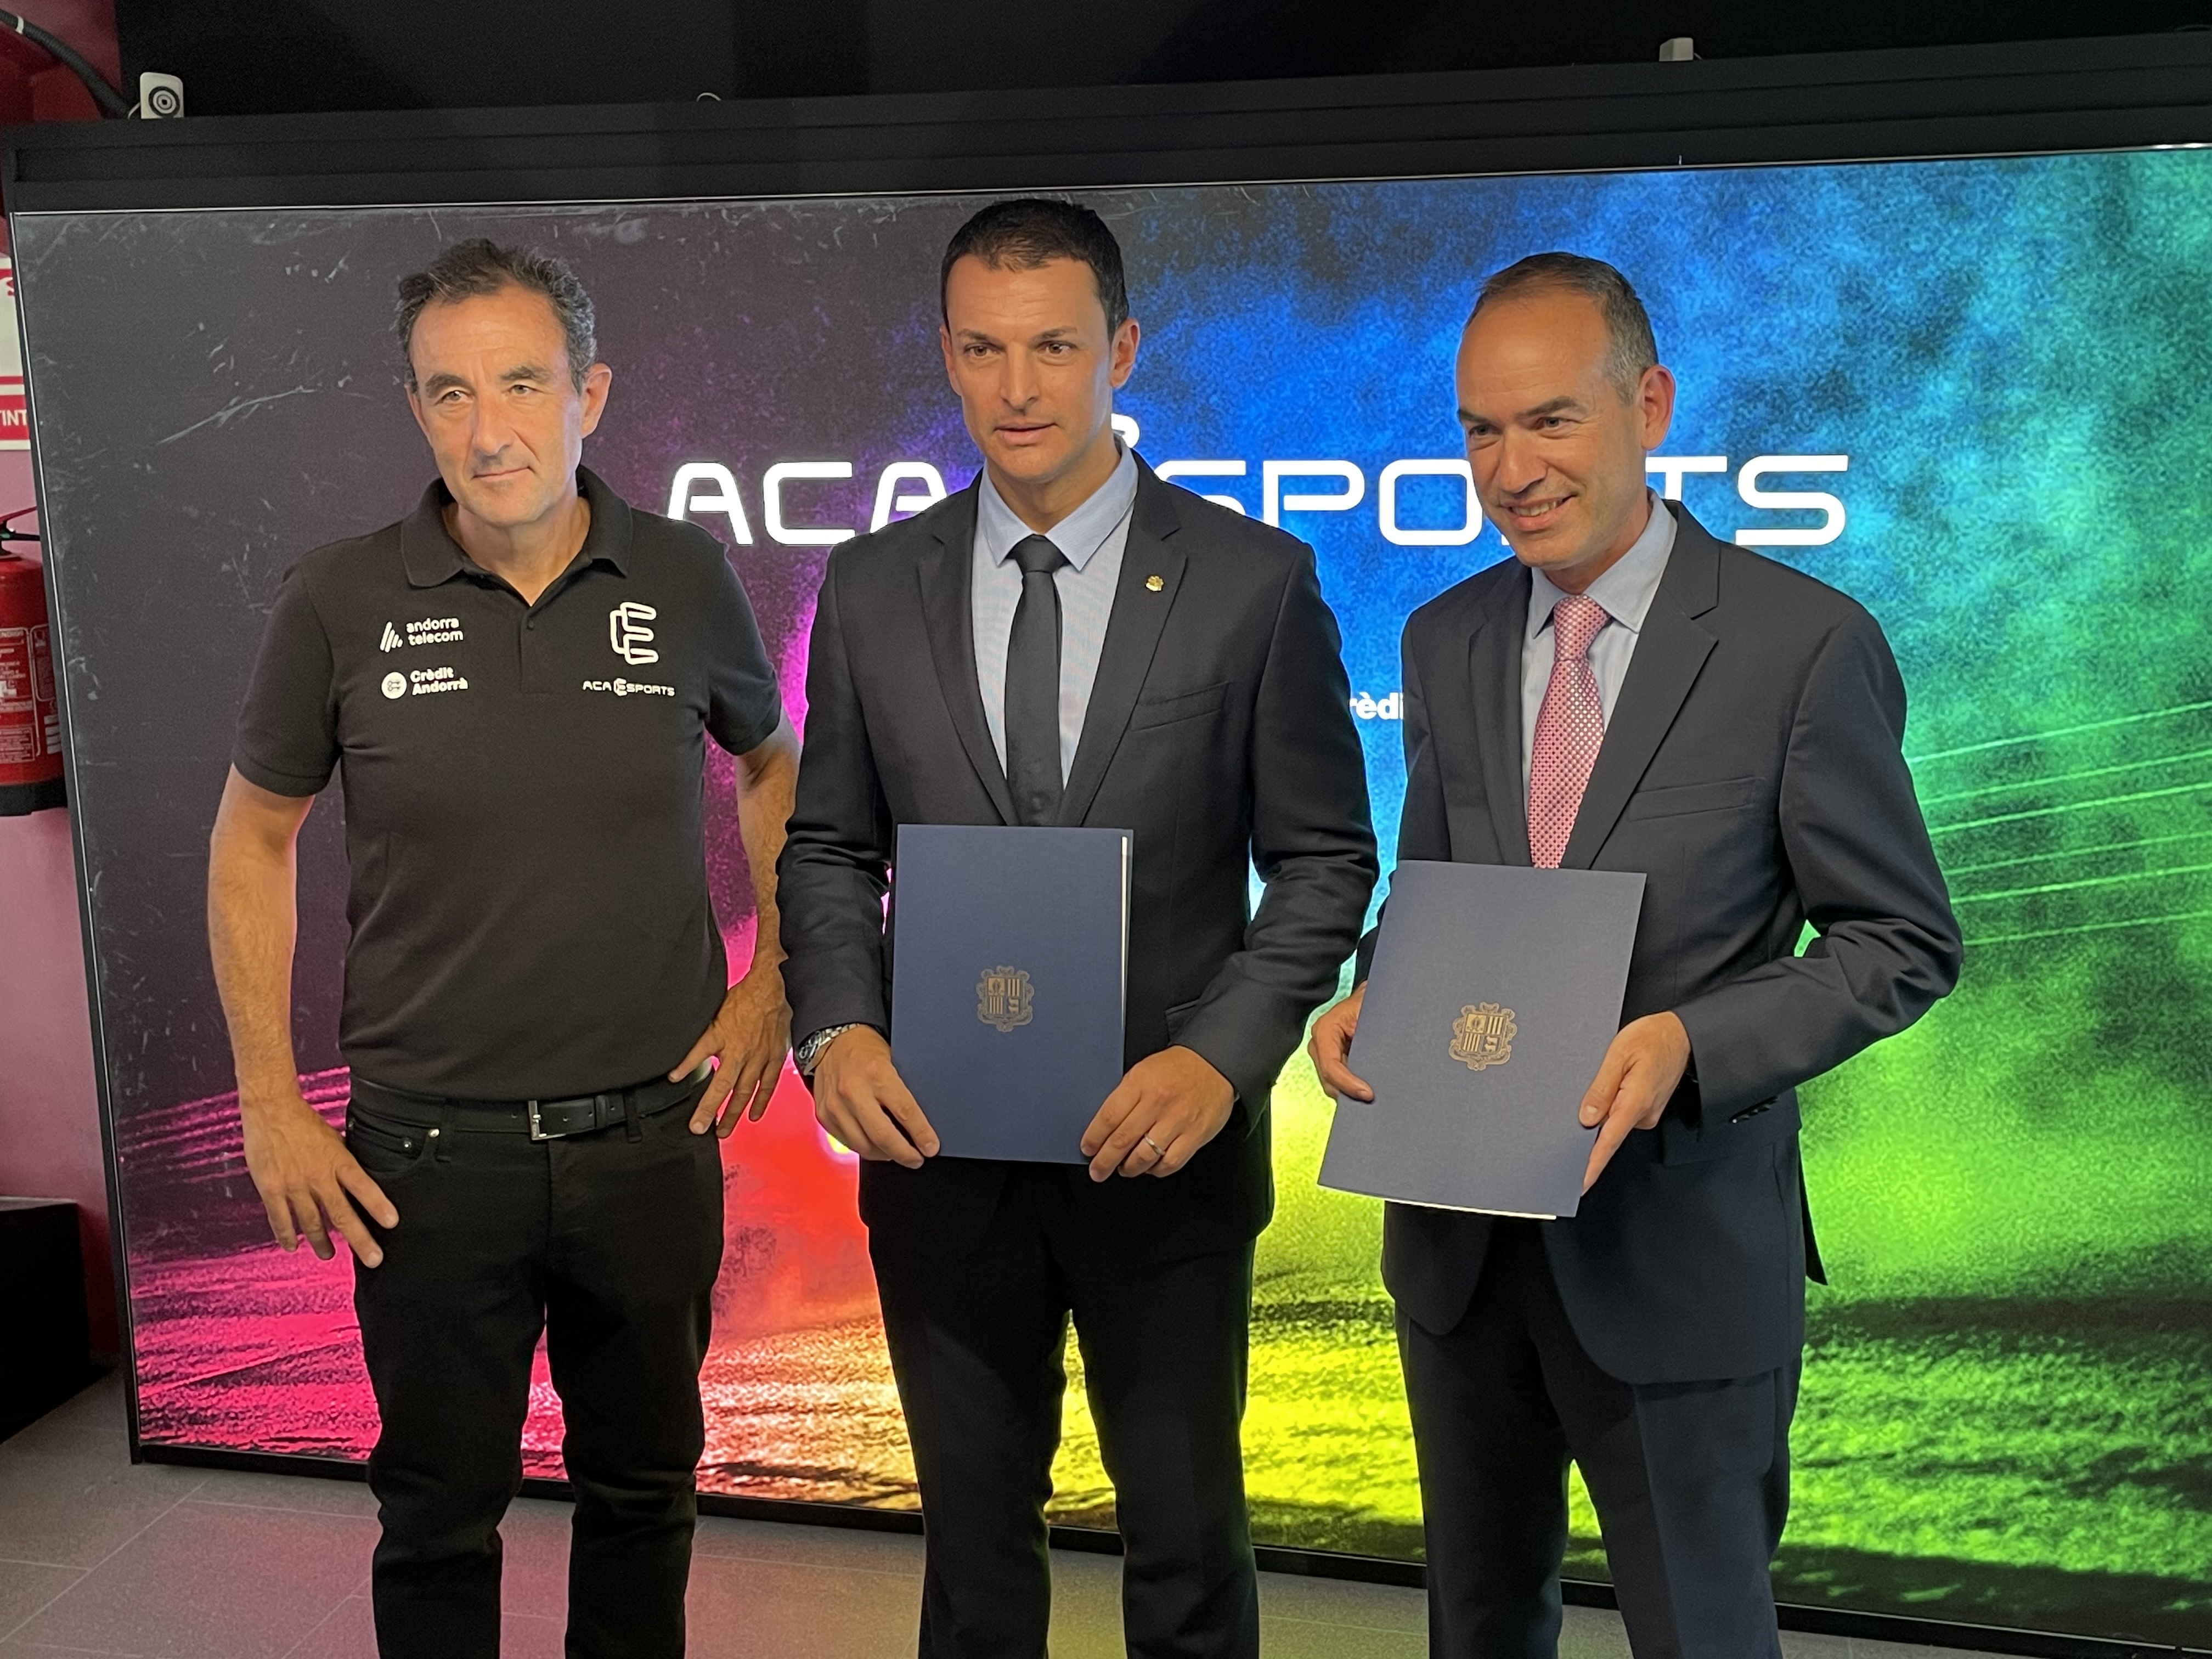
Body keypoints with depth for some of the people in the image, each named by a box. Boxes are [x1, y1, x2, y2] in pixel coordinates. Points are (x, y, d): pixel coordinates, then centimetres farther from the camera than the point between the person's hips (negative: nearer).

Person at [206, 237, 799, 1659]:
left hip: (653, 1133, 1)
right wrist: (271, 1108, 0)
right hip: (432, 1153, -1)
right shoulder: (340, 603, -8)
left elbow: (778, 766, 13)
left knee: (644, 1487, 18)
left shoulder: (685, 582, -5)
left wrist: (773, 981, 4)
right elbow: (253, 841, 4)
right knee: (441, 1514, 14)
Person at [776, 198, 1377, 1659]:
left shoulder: (1255, 580, -5)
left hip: (1167, 1150, -2)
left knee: (1188, 1539, 13)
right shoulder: (874, 587, 3)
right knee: (974, 1535, 18)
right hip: (939, 1150, 2)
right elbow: (830, 848, 7)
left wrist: (1223, 1056, -17)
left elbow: (1324, 859, -3)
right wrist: (838, 1028, -11)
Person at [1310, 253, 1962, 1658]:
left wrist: (1689, 1043, -24)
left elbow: (1905, 943, -9)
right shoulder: (1446, 641, 5)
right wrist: (1375, 998, -8)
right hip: (1461, 1235, 5)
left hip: (1680, 1240, -5)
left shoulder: (1809, 647, -13)